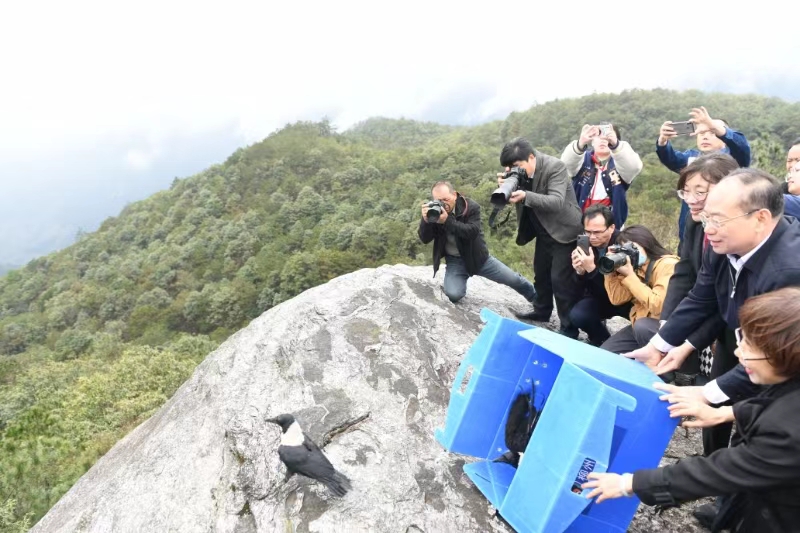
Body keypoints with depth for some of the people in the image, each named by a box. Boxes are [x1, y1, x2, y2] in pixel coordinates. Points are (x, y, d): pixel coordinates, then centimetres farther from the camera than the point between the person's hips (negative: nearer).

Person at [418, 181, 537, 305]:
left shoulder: (471, 206, -15)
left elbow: (472, 231, -30)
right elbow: (425, 239, -12)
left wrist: (447, 220, -40)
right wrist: (425, 220, -33)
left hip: (478, 257, 0)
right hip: (455, 261, 1)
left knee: (514, 280, 6)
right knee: (453, 295, -25)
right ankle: (461, 281, 14)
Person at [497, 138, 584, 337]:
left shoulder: (555, 167, -23)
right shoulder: (518, 171, -3)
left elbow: (557, 202, -32)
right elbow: (515, 198, 2)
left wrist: (525, 196, -43)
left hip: (564, 231, -8)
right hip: (544, 230, 8)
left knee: (561, 278, -9)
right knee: (540, 272, 19)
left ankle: (569, 328, 1)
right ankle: (541, 311, 40)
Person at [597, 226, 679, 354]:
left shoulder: (668, 265, -17)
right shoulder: (635, 267, 6)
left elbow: (658, 306, -27)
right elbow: (617, 299, 0)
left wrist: (630, 276, -23)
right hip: (640, 325, 7)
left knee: (641, 326, -37)